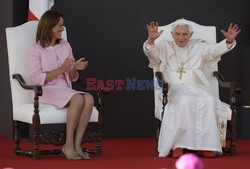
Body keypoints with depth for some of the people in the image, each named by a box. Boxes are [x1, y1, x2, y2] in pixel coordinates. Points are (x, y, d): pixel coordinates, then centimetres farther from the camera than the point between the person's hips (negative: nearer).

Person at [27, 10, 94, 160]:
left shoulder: (65, 46, 16)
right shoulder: (36, 49, 0)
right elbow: (36, 79, -10)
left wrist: (75, 68, -6)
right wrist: (61, 69, -17)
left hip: (66, 90, 5)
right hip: (46, 91, -5)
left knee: (89, 99, -29)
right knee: (78, 98, -34)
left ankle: (77, 144, -29)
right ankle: (68, 145, -26)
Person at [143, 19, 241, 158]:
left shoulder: (199, 47, 21)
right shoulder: (165, 47, 15)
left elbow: (217, 49, 9)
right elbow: (150, 51, -3)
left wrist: (229, 41, -12)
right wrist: (151, 40, -25)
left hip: (196, 87, 2)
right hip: (174, 88, -2)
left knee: (209, 100, -31)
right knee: (185, 101, -37)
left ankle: (206, 144, -32)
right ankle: (177, 145, -37)